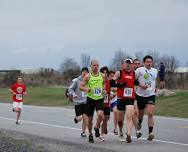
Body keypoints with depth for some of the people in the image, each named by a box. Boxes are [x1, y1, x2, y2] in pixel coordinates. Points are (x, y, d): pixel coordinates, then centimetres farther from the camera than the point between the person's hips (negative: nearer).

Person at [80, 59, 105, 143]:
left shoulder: (102, 76, 3)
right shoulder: (88, 76, -5)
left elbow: (105, 84, 20)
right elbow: (81, 86, -3)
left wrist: (104, 90, 0)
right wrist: (86, 89, -23)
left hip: (100, 98, 1)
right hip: (90, 98, -1)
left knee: (100, 114, -23)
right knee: (90, 118, 6)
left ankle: (97, 128, 5)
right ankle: (90, 134, 26)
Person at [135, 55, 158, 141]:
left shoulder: (155, 71, 11)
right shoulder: (139, 70, -5)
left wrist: (154, 88, 13)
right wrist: (140, 85, -18)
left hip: (151, 95, 2)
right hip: (140, 95, -2)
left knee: (150, 114, -15)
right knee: (141, 112, 14)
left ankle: (150, 133, -20)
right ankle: (139, 123, 48)